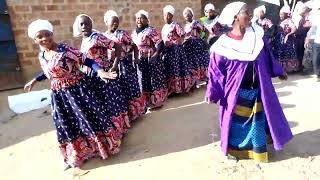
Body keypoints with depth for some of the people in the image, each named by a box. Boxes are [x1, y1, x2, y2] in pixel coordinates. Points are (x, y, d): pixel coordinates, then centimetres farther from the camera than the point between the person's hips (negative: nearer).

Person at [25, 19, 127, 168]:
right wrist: (35, 80, 32)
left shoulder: (65, 49, -16)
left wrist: (100, 71, -35)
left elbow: (86, 61, -19)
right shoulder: (41, 55, 5)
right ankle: (75, 155, 37)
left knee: (88, 118, 4)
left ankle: (102, 143, 30)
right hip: (60, 96, 7)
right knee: (68, 125, 16)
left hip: (79, 90, -6)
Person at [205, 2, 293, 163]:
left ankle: (258, 151, 40)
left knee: (259, 120, 18)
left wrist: (278, 71, 19)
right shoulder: (224, 45, -16)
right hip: (237, 93, -4)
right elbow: (216, 70, -12)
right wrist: (212, 92, -15)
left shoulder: (257, 34, -3)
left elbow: (267, 56, 11)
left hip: (257, 90, 5)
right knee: (237, 123, 8)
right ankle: (233, 149, 31)